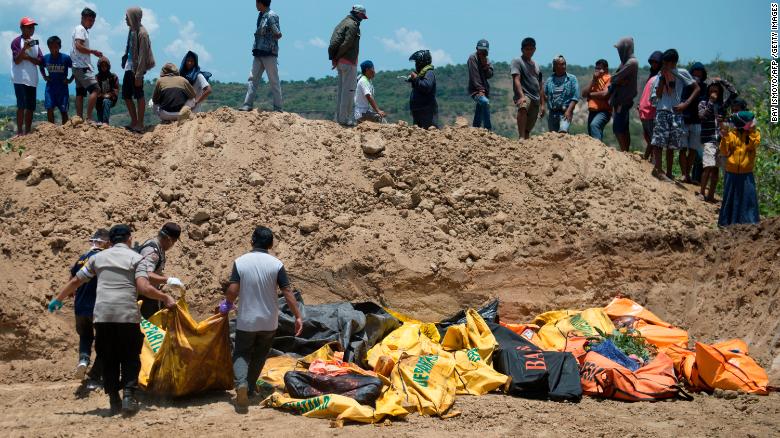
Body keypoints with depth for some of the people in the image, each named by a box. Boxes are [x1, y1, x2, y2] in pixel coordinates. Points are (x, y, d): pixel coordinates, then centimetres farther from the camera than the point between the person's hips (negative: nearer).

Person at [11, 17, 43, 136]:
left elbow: (40, 61, 6)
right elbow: (17, 60, -11)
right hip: (20, 79, -6)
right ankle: (20, 132, -11)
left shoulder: (35, 42, 15)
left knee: (31, 107, 5)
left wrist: (27, 57, -10)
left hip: (32, 79, 6)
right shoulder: (17, 41, -3)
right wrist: (24, 48, -23)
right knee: (22, 105, -12)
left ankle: (27, 132, 9)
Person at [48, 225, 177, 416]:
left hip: (102, 315, 2)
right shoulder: (135, 258, 5)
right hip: (128, 315, -2)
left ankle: (114, 401, 8)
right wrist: (165, 298, 1)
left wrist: (58, 299, 31)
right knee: (130, 358, 9)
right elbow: (144, 287, -10)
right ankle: (129, 395, -9)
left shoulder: (98, 257, 14)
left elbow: (75, 282, 18)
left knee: (109, 360, 12)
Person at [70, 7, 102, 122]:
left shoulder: (84, 31, 21)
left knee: (80, 93, 7)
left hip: (80, 67, 10)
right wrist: (93, 52, -14)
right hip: (82, 66, -10)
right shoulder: (80, 29, -8)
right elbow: (78, 46, -19)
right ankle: (89, 117, -19)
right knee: (94, 89, -15)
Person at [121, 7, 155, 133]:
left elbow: (142, 56, -17)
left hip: (136, 69, -9)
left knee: (139, 96, -1)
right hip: (129, 68, 9)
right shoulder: (132, 31, 9)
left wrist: (138, 75, -19)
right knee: (126, 95, 13)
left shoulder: (142, 33, -16)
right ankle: (134, 122, 23)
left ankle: (140, 125, 7)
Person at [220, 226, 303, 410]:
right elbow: (287, 292, -10)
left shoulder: (240, 262, -8)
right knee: (259, 356, 21)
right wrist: (298, 316, -5)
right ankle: (250, 388, 30)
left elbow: (232, 291, -13)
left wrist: (227, 303, 8)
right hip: (268, 321, 1)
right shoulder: (276, 264, -8)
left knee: (241, 354, 10)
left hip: (246, 321, -1)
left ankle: (241, 383, -16)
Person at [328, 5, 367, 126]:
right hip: (349, 61, -10)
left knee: (341, 89, 14)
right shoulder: (353, 25, -12)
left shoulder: (343, 22, 17)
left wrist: (334, 58, 6)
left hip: (340, 62, 10)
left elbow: (333, 43, 13)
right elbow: (346, 44, -19)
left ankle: (339, 116, 17)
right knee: (349, 90, -7)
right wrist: (336, 58, -10)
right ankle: (344, 118, -9)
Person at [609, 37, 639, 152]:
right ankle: (626, 151, 16)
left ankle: (624, 151, -10)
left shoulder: (631, 63, -14)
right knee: (624, 129, 12)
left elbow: (615, 78, -17)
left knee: (618, 129, -11)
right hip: (620, 100, 10)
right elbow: (616, 80, 10)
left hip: (623, 101, -10)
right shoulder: (626, 61, 15)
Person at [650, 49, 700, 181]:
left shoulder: (681, 73, 3)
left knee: (671, 145, 6)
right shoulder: (660, 75, 6)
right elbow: (658, 94, -2)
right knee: (658, 141, -12)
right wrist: (662, 78, -8)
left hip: (676, 111, 0)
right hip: (662, 110, 0)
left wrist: (686, 104, -7)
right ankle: (658, 169, -14)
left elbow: (697, 88, 3)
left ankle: (669, 173, 11)